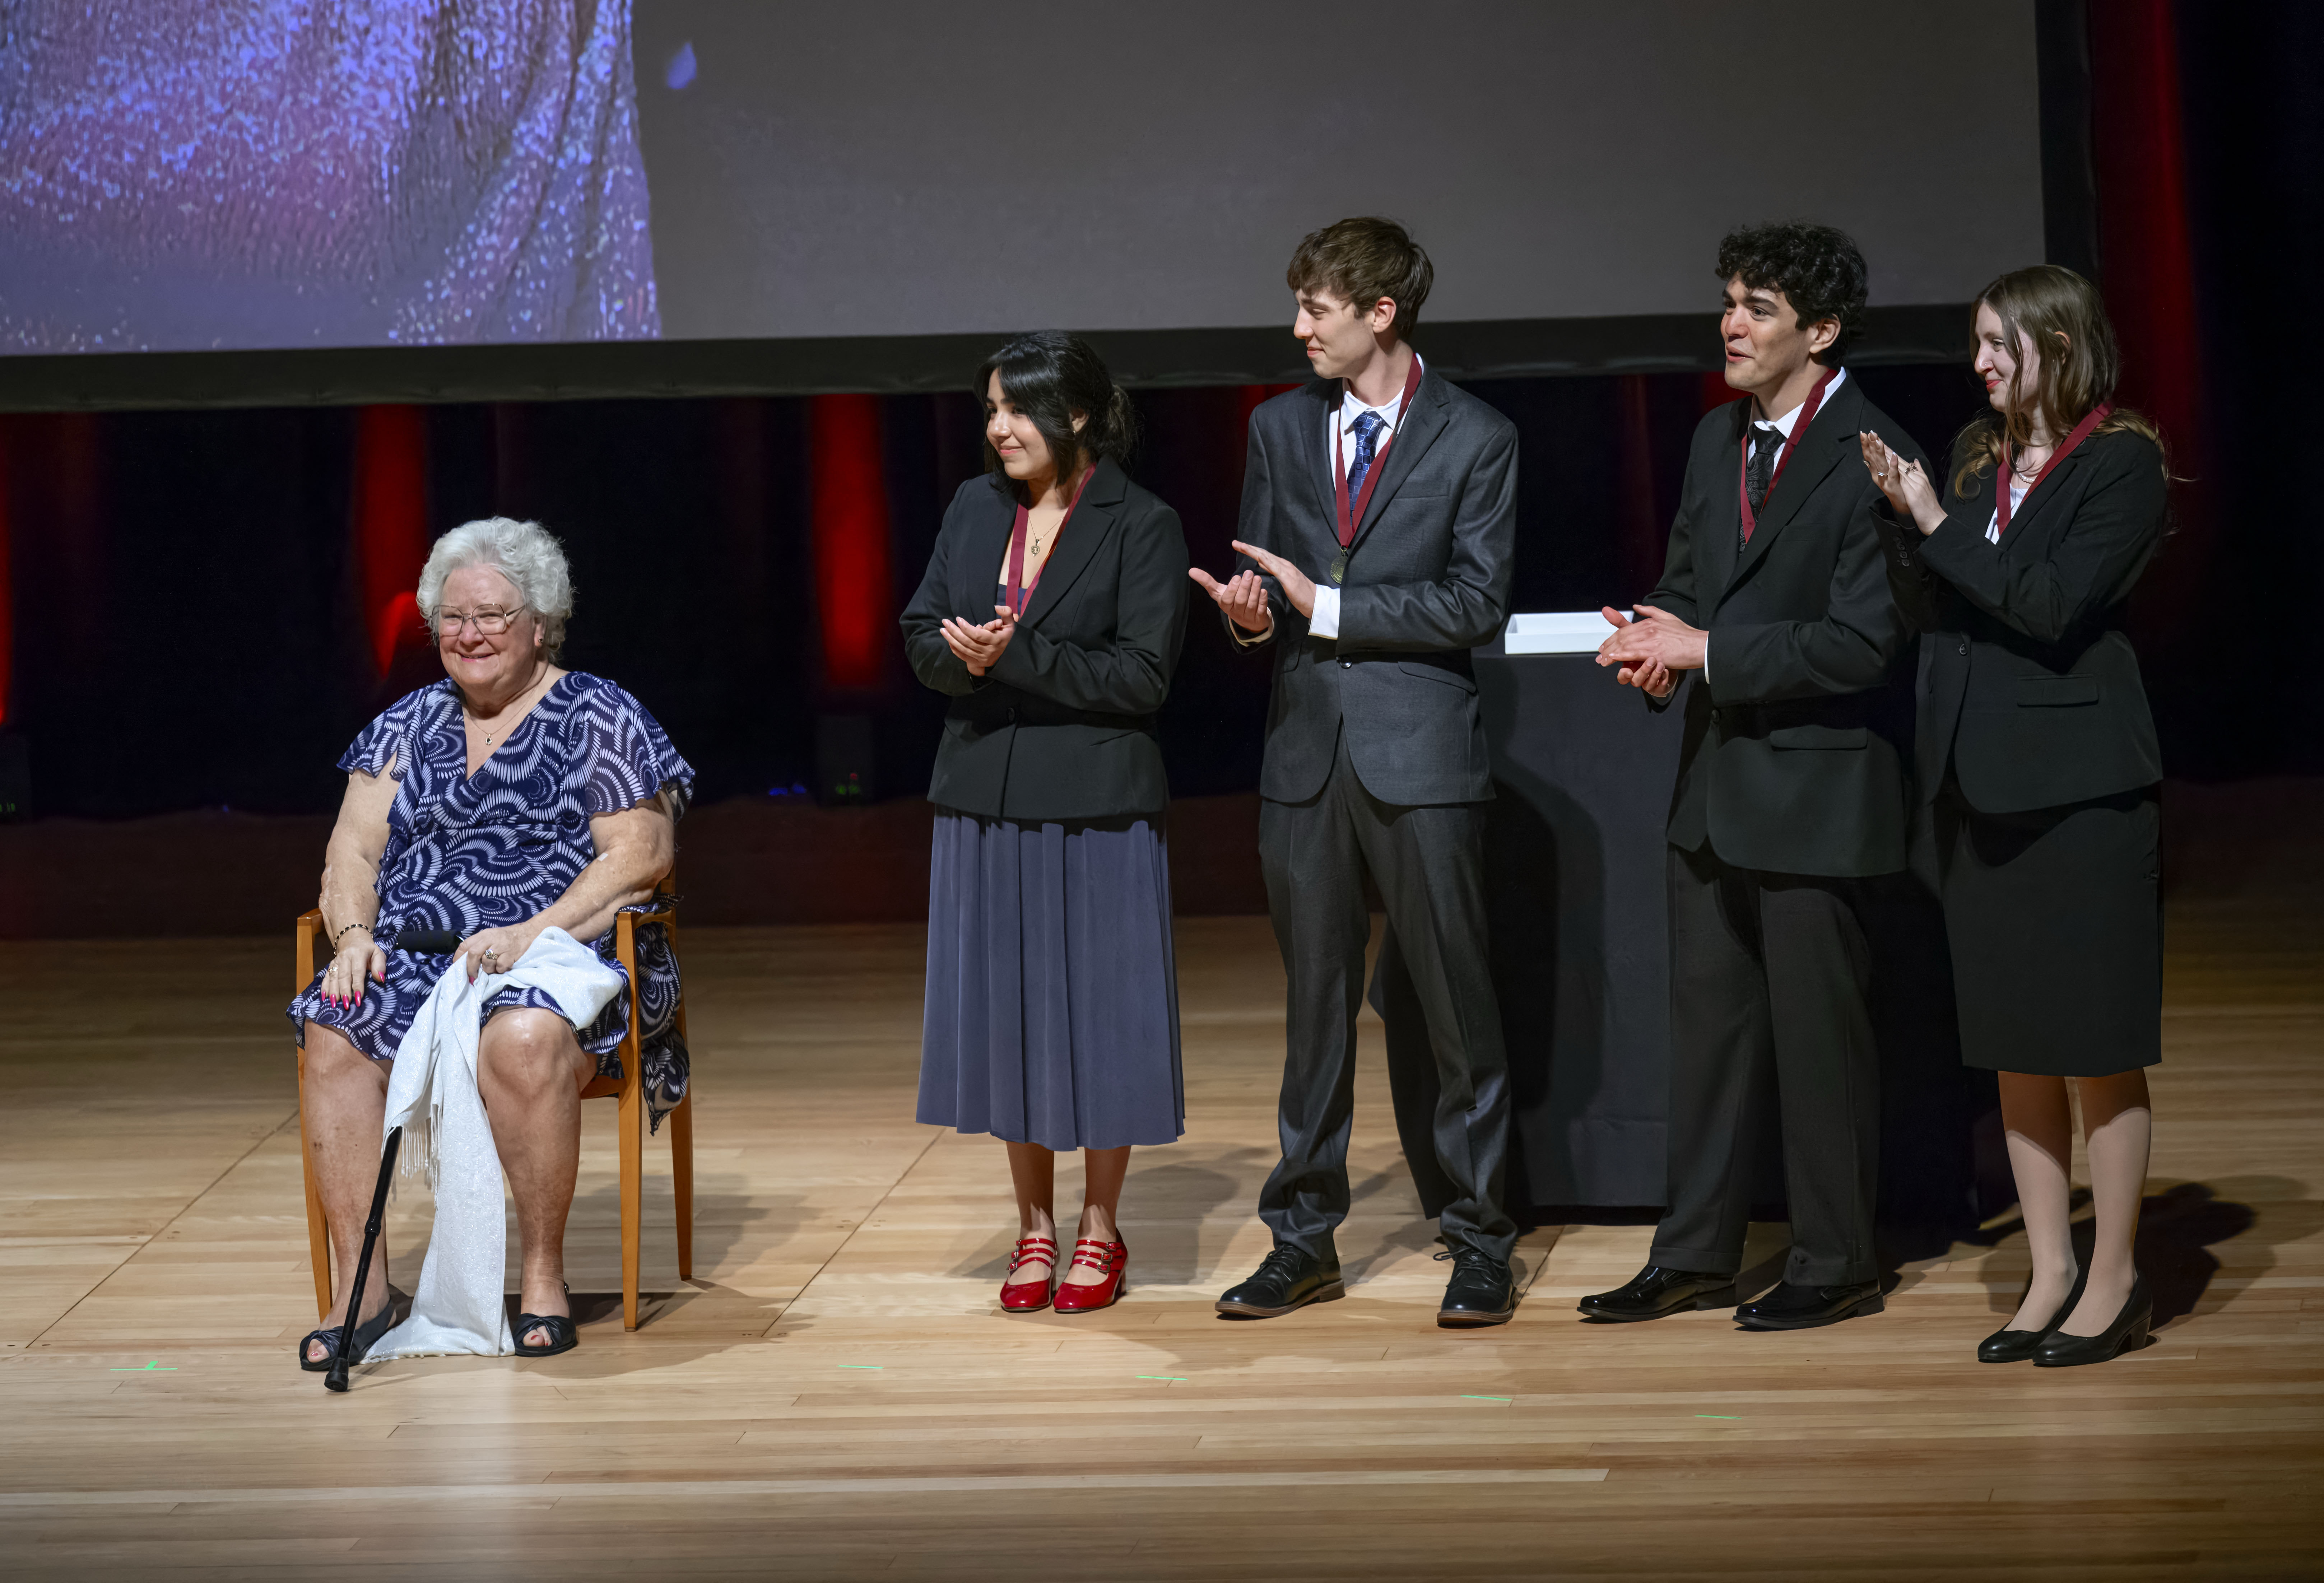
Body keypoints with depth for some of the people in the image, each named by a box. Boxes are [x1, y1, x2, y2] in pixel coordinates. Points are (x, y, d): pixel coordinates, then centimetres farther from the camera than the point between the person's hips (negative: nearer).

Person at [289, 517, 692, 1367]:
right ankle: (362, 1287, -25)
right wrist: (355, 935, -8)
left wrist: (530, 935, -17)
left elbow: (638, 856, -5)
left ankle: (544, 1273, -22)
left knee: (522, 1040, -39)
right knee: (332, 1032, -29)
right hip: (413, 961, 4)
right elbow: (353, 849, 14)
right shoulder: (408, 724, 20)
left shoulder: (600, 718, 5)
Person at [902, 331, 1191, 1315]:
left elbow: (1143, 674, -13)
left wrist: (1016, 656, -19)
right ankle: (1035, 1228, 20)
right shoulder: (975, 509, 10)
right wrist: (962, 657, -13)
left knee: (1097, 1009, 1)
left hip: (1095, 802, -5)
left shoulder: (1141, 526, -6)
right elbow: (920, 634, 10)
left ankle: (1100, 1232, 16)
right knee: (1004, 1009, 8)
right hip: (985, 797, 5)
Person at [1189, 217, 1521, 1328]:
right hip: (1306, 747, 4)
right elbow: (1260, 586, 15)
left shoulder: (1475, 440, -2)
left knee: (1456, 1003, 0)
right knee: (1314, 1002, 10)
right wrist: (1247, 612, -9)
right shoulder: (1280, 429, 12)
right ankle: (1304, 1240, 17)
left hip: (1420, 753, -4)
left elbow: (1476, 603, -9)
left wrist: (1327, 604, -12)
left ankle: (1481, 1244, 9)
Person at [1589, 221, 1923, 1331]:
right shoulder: (1718, 439, 11)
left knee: (1817, 1032, 2)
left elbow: (1859, 647, -20)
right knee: (1707, 1020, 13)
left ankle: (1836, 1264, 15)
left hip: (1814, 790, -8)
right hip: (1715, 782, 8)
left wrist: (1708, 649, -19)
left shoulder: (1874, 461, -15)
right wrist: (1659, 634, -4)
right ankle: (1696, 1254, 22)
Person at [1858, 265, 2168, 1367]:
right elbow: (1929, 611, 8)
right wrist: (1898, 512, -5)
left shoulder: (2121, 463, -7)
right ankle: (2051, 1274, 18)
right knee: (2013, 1044, 10)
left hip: (2076, 776, -7)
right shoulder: (1977, 457, 13)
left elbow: (2052, 604, -17)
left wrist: (1937, 524, -13)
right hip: (1978, 778, 7)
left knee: (2098, 1043, -1)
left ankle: (2114, 1281, 7)